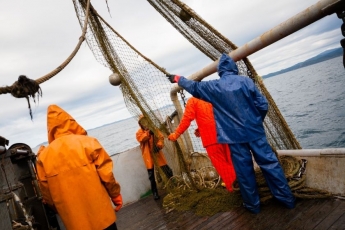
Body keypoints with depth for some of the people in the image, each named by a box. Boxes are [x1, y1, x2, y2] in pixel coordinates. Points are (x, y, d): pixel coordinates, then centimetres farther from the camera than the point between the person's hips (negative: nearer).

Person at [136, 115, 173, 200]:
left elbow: (161, 137, -3)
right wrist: (148, 132, -37)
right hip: (148, 156, -1)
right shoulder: (139, 132, -1)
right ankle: (155, 192, 20)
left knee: (167, 170, 4)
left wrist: (159, 145, -23)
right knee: (151, 175, 6)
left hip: (157, 153, 1)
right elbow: (141, 139, -22)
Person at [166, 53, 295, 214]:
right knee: (269, 163, 10)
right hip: (255, 131, 2)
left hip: (234, 135, -1)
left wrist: (178, 79, 30)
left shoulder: (213, 86, -2)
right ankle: (287, 199, 22)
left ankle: (253, 204, 25)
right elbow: (262, 104, -2)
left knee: (244, 170, 9)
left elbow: (193, 87, 13)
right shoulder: (245, 81, -1)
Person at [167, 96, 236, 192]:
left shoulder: (192, 100, -1)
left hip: (210, 136, -6)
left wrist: (176, 134, -2)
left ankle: (232, 186, 9)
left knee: (220, 162, 4)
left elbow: (187, 119, -9)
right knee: (229, 159, 16)